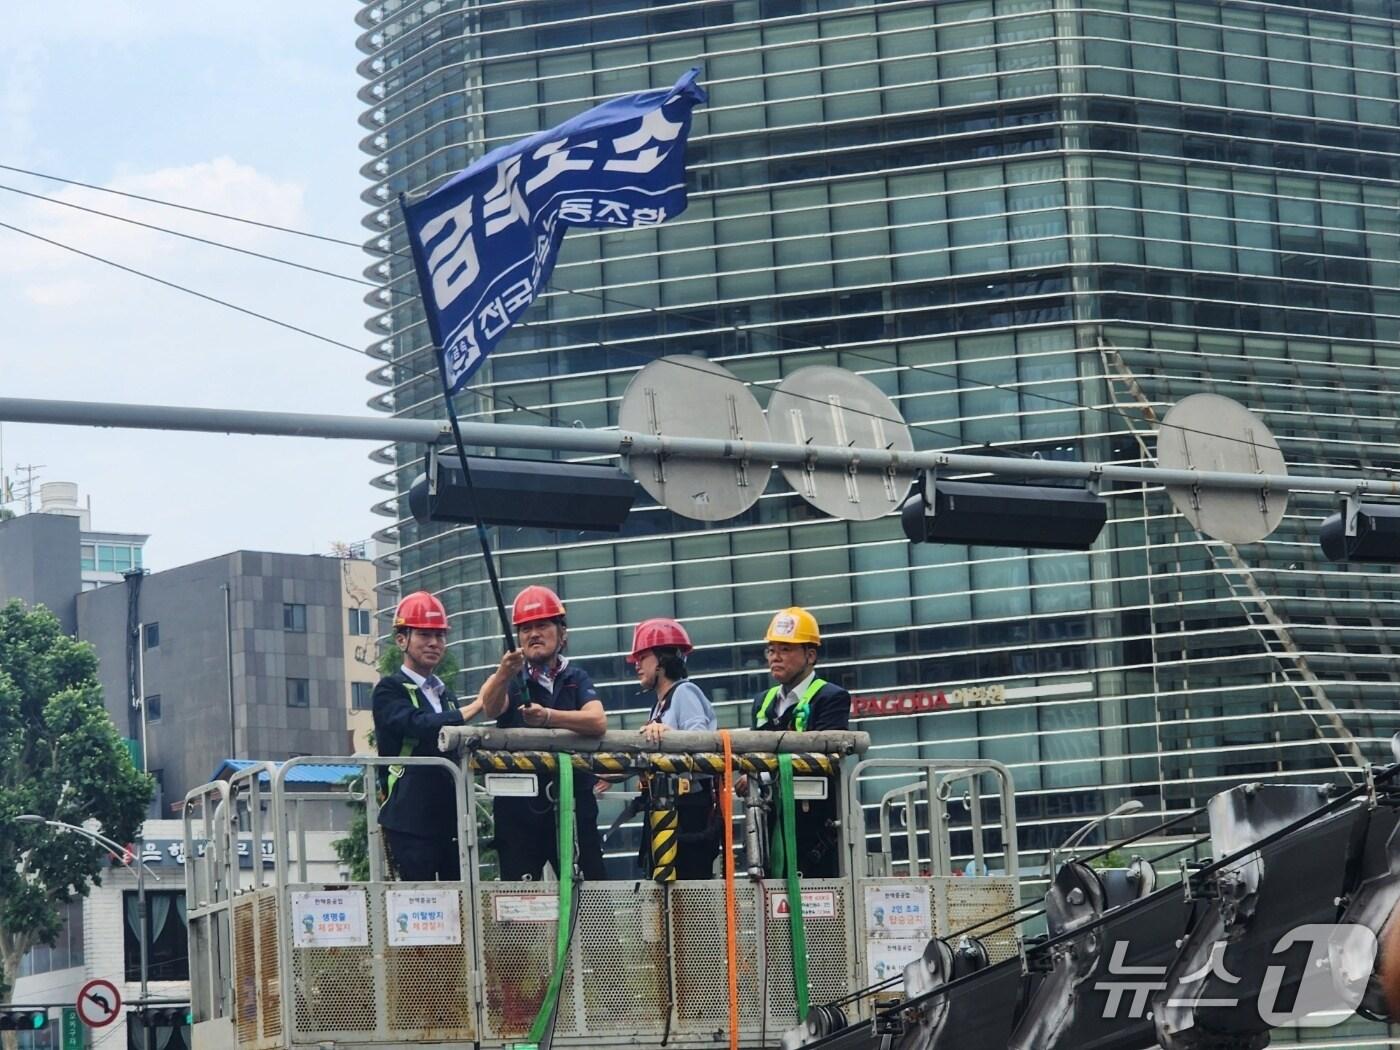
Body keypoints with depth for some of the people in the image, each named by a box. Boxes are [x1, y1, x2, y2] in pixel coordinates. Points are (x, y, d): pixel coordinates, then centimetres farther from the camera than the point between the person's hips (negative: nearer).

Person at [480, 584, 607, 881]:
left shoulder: (576, 678, 12)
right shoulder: (512, 681, 7)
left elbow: (597, 721, -8)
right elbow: (490, 707, -17)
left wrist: (548, 717, -26)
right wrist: (504, 673, -40)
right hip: (519, 809, -1)